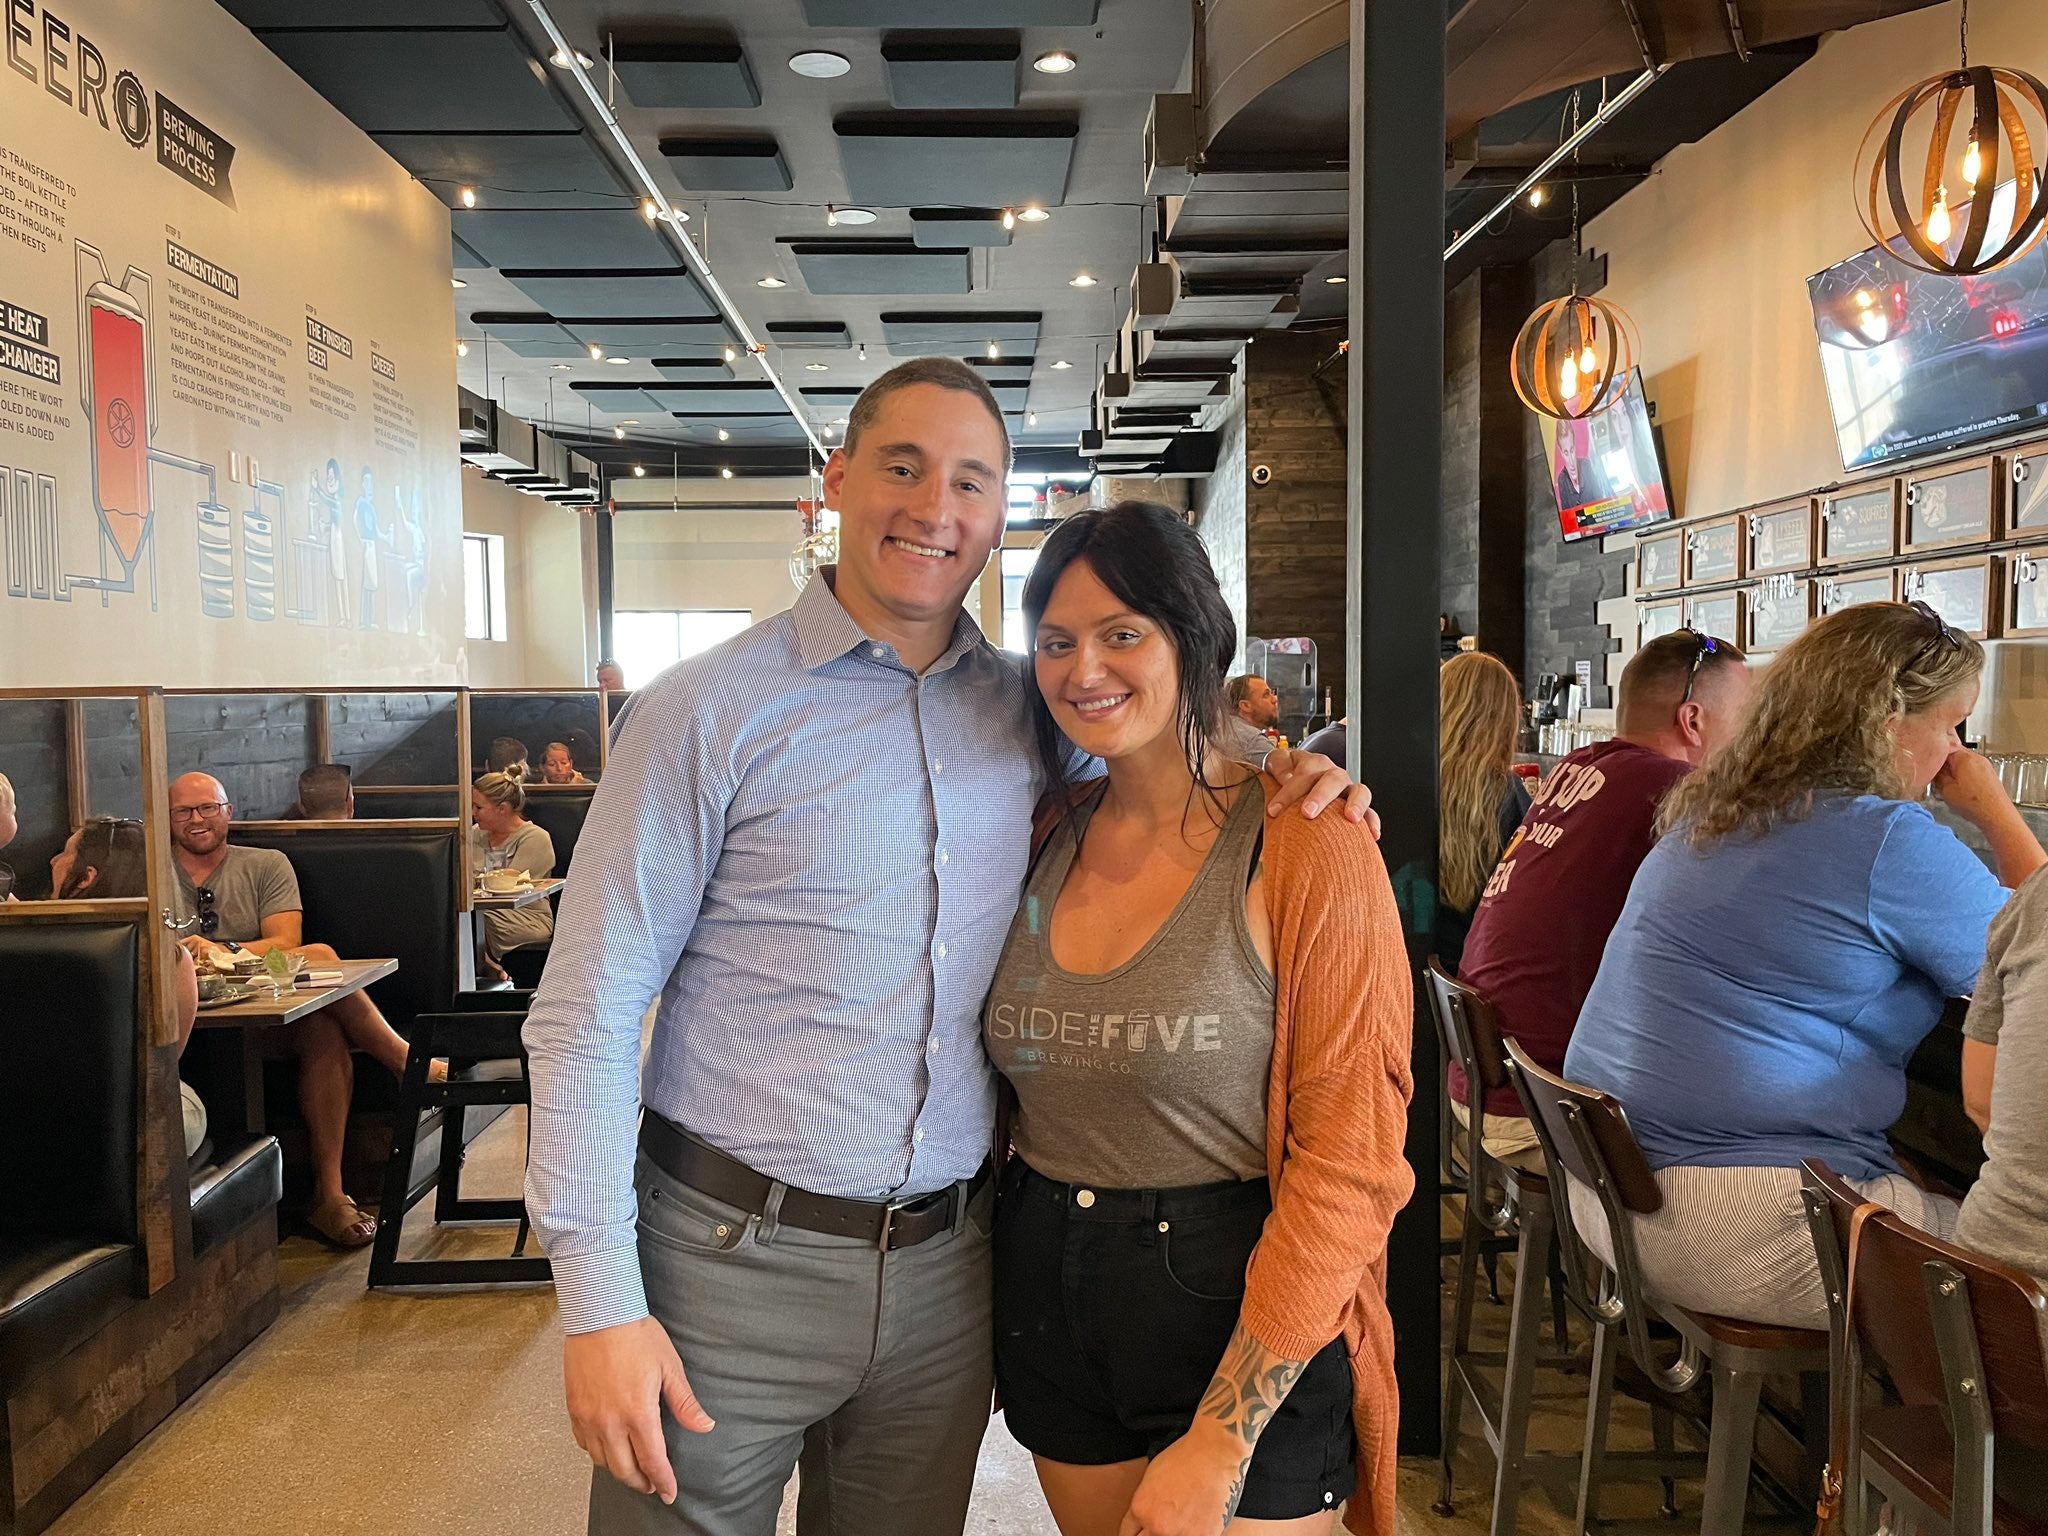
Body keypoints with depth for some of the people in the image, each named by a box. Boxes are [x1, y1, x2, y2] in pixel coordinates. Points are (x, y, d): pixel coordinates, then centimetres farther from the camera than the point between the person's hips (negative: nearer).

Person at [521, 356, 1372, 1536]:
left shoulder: (1032, 709, 3)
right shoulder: (710, 711, -9)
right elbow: (588, 1015, -9)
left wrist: (1279, 785, -3)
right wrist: (600, 1303, -14)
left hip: (947, 1265, 4)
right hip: (734, 1258, -3)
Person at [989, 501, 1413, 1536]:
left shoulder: (1304, 849, -15)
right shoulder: (1050, 838, 3)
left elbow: (1349, 1163, -17)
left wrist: (1219, 1442, -18)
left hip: (1242, 1324, -5)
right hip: (1051, 1301, 6)